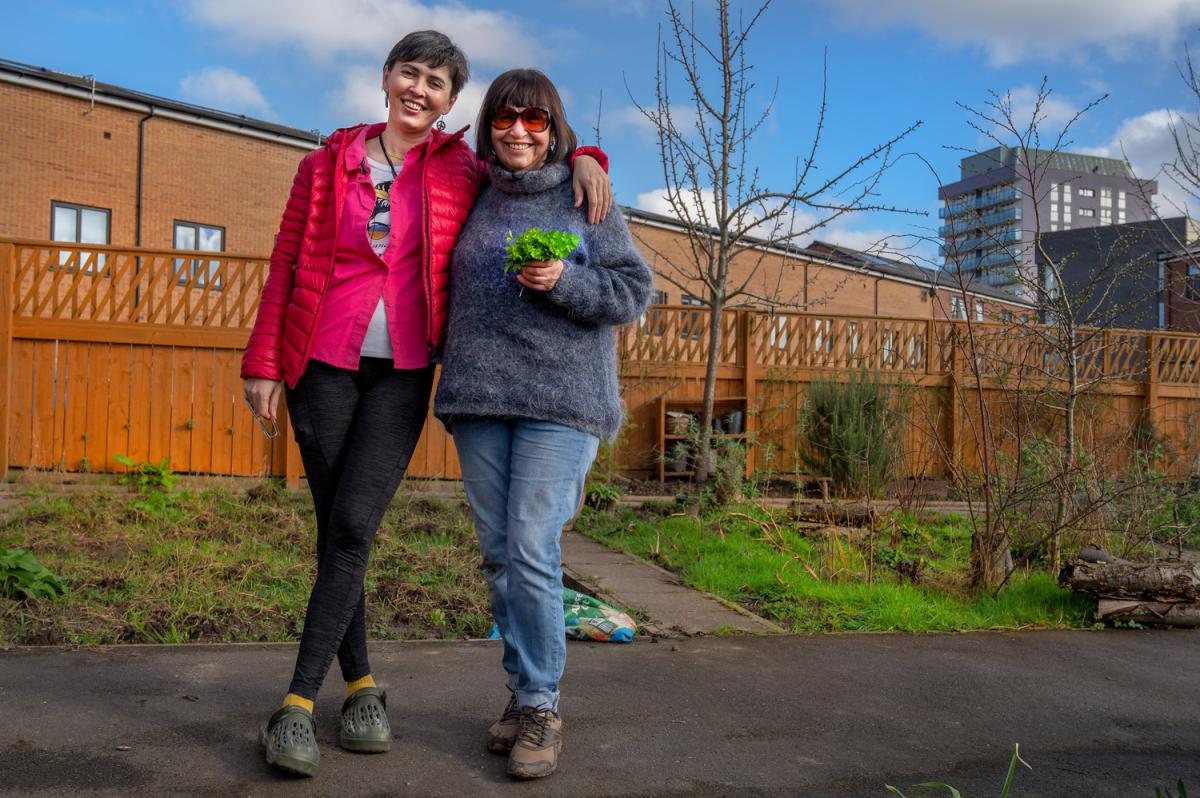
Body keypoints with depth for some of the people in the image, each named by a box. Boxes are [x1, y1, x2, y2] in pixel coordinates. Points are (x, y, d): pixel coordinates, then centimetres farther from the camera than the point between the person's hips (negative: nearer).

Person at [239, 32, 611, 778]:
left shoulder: (462, 172, 6)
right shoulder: (328, 164, 7)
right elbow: (286, 267, 8)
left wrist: (581, 157, -2)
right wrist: (263, 363, 2)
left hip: (404, 373, -1)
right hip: (324, 366, 1)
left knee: (352, 526, -13)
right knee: (336, 532, 3)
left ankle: (299, 705, -6)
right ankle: (362, 687, 19)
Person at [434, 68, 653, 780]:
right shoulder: (474, 200, 14)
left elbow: (634, 289, 2)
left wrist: (565, 282, -13)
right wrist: (455, 375, 13)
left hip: (560, 400, -4)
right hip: (478, 399, 4)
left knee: (532, 551, -10)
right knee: (499, 554, 6)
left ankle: (542, 706, 2)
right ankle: (525, 690, 19)